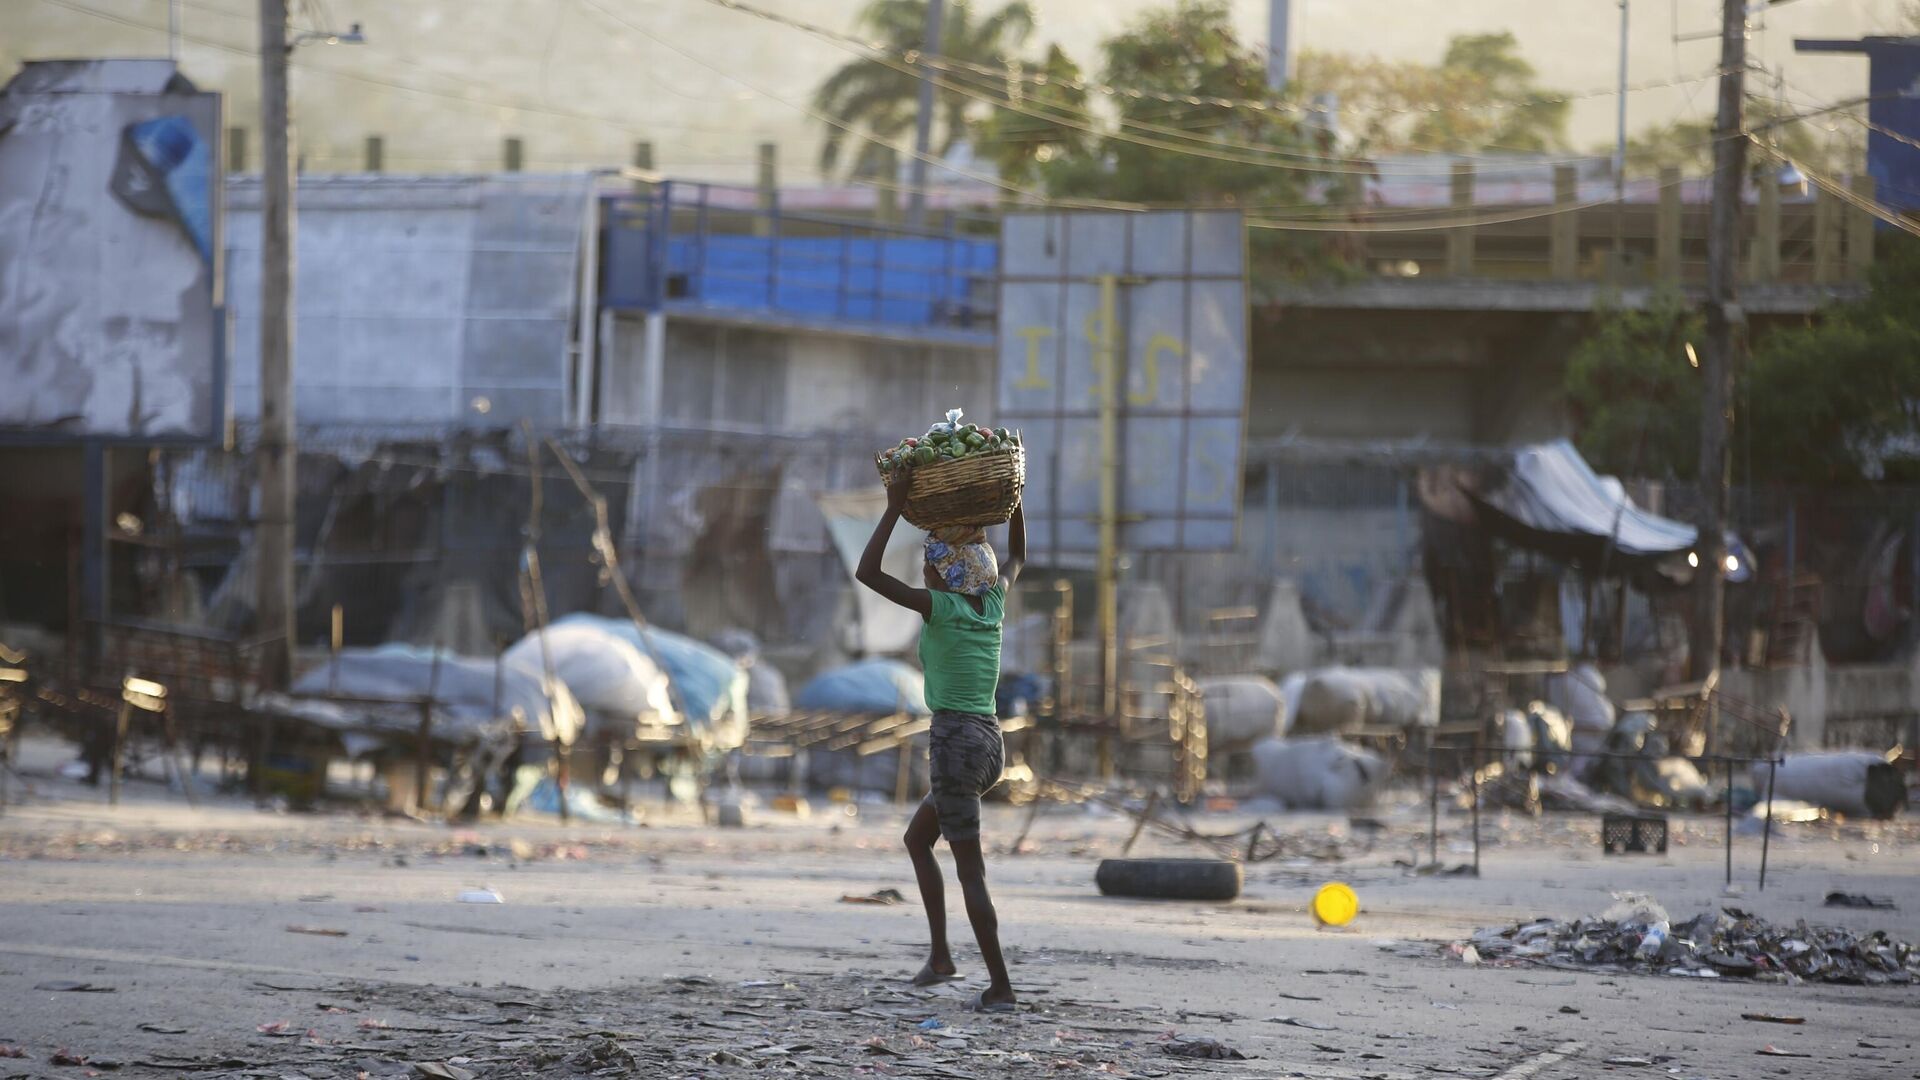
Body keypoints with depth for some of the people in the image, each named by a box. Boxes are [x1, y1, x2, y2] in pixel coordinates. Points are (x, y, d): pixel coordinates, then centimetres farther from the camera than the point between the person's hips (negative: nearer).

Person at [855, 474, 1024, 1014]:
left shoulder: (942, 607, -12)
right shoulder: (992, 602, 7)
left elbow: (867, 573, -16)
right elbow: (1017, 557, 28)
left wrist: (895, 508, -13)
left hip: (956, 741, -8)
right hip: (992, 744, 8)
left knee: (970, 870, -3)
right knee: (917, 836, 25)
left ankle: (1000, 986, -4)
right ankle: (940, 953, 20)